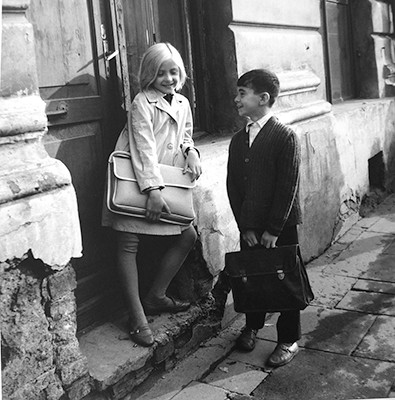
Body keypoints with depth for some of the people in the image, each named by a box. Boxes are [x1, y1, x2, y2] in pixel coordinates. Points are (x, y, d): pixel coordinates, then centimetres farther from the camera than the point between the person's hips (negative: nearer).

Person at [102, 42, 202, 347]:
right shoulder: (142, 102, -11)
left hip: (167, 185, 7)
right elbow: (144, 149, -19)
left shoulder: (182, 103, 11)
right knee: (128, 244, -6)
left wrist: (191, 152, -2)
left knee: (188, 235, 5)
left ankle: (156, 296, 20)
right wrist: (152, 190, -25)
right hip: (137, 185, -7)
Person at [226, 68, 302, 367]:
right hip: (249, 228, 5)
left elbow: (288, 186, -14)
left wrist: (273, 230, -15)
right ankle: (252, 326, 37)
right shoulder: (238, 140, 8)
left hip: (281, 228, -5)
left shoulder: (285, 137, -10)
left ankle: (289, 340, 22)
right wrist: (245, 227, -3)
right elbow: (233, 186, 5)